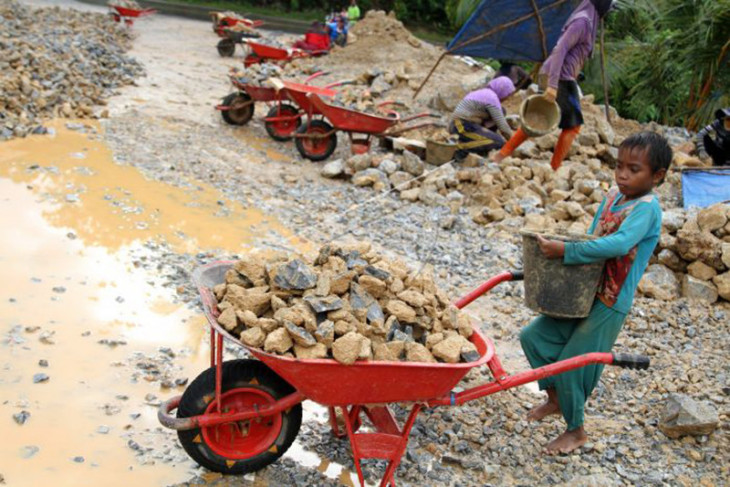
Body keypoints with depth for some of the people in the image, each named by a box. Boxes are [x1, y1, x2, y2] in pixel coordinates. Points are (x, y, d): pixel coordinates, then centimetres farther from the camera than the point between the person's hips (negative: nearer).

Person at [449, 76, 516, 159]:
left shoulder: (484, 93, 17)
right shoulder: (492, 98, -12)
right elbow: (501, 124, -12)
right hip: (464, 127, -10)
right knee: (499, 143, -13)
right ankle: (462, 147, -12)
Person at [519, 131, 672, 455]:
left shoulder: (646, 209, -19)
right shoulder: (613, 196, 5)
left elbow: (619, 244, -37)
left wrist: (566, 251, -37)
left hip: (609, 306, -8)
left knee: (571, 366, -3)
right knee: (533, 337, 9)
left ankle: (576, 431, 22)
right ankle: (555, 399, 31)